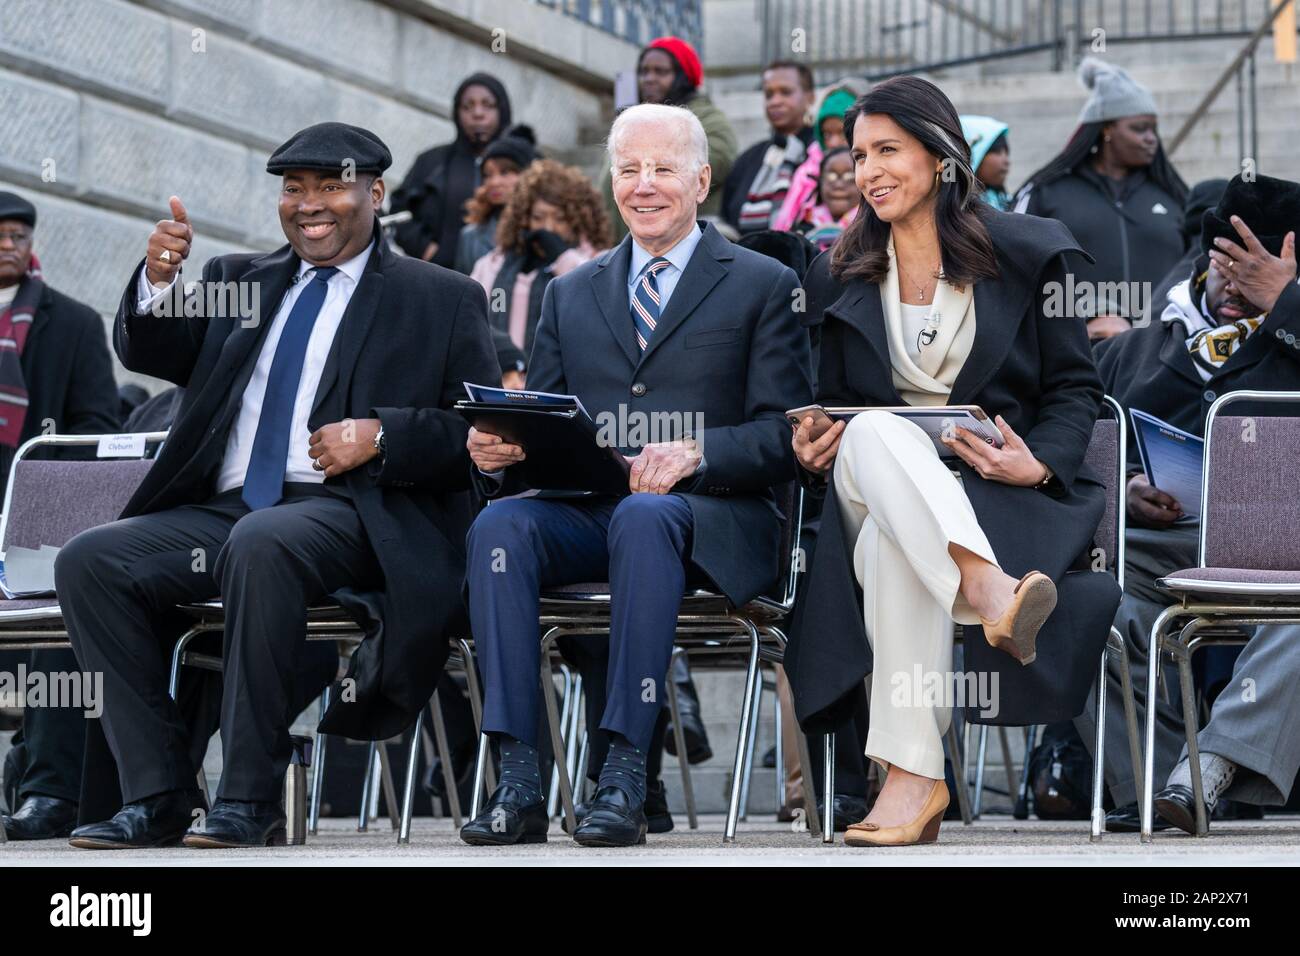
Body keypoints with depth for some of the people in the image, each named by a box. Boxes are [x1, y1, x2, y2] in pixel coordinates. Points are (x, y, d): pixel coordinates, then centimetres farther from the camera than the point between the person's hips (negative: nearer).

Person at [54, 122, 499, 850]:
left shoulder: (442, 300, 11)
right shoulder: (241, 281, 25)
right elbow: (149, 354, 14)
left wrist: (382, 436, -13)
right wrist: (158, 282, -7)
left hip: (350, 517, -5)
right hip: (222, 511, 5)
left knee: (261, 543, -38)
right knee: (90, 561, -19)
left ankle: (251, 801, -32)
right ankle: (159, 798, -17)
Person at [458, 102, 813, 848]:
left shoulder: (763, 287, 10)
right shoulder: (572, 295, 23)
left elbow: (784, 436, 0)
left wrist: (696, 453, -20)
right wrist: (496, 451, -8)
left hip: (710, 520, -4)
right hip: (584, 512, 4)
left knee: (645, 516, -38)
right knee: (500, 523, -29)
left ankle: (625, 774, -40)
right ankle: (519, 780, -34)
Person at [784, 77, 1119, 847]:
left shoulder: (1030, 253, 7)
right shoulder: (840, 275, 18)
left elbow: (1076, 387, 7)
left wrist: (1039, 464, -14)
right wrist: (815, 450, -4)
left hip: (997, 491, -2)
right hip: (873, 486, 2)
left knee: (895, 549, -39)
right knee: (877, 434, -39)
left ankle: (913, 777, -50)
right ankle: (991, 594, -63)